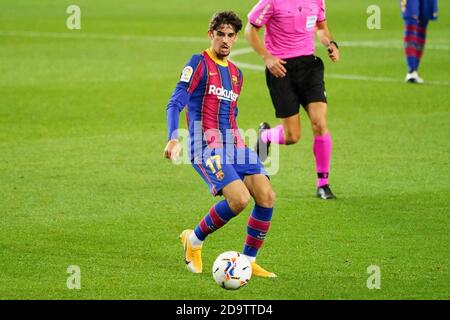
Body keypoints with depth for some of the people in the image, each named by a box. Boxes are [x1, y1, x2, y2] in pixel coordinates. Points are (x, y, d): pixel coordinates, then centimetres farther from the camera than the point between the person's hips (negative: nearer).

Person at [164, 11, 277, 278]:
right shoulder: (199, 63, -3)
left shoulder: (236, 73, 19)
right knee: (240, 199, -25)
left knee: (267, 196, -13)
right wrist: (174, 139, -25)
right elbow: (175, 103, -11)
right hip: (207, 146, -7)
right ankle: (194, 240, 0)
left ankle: (248, 262, 1)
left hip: (235, 145, 7)